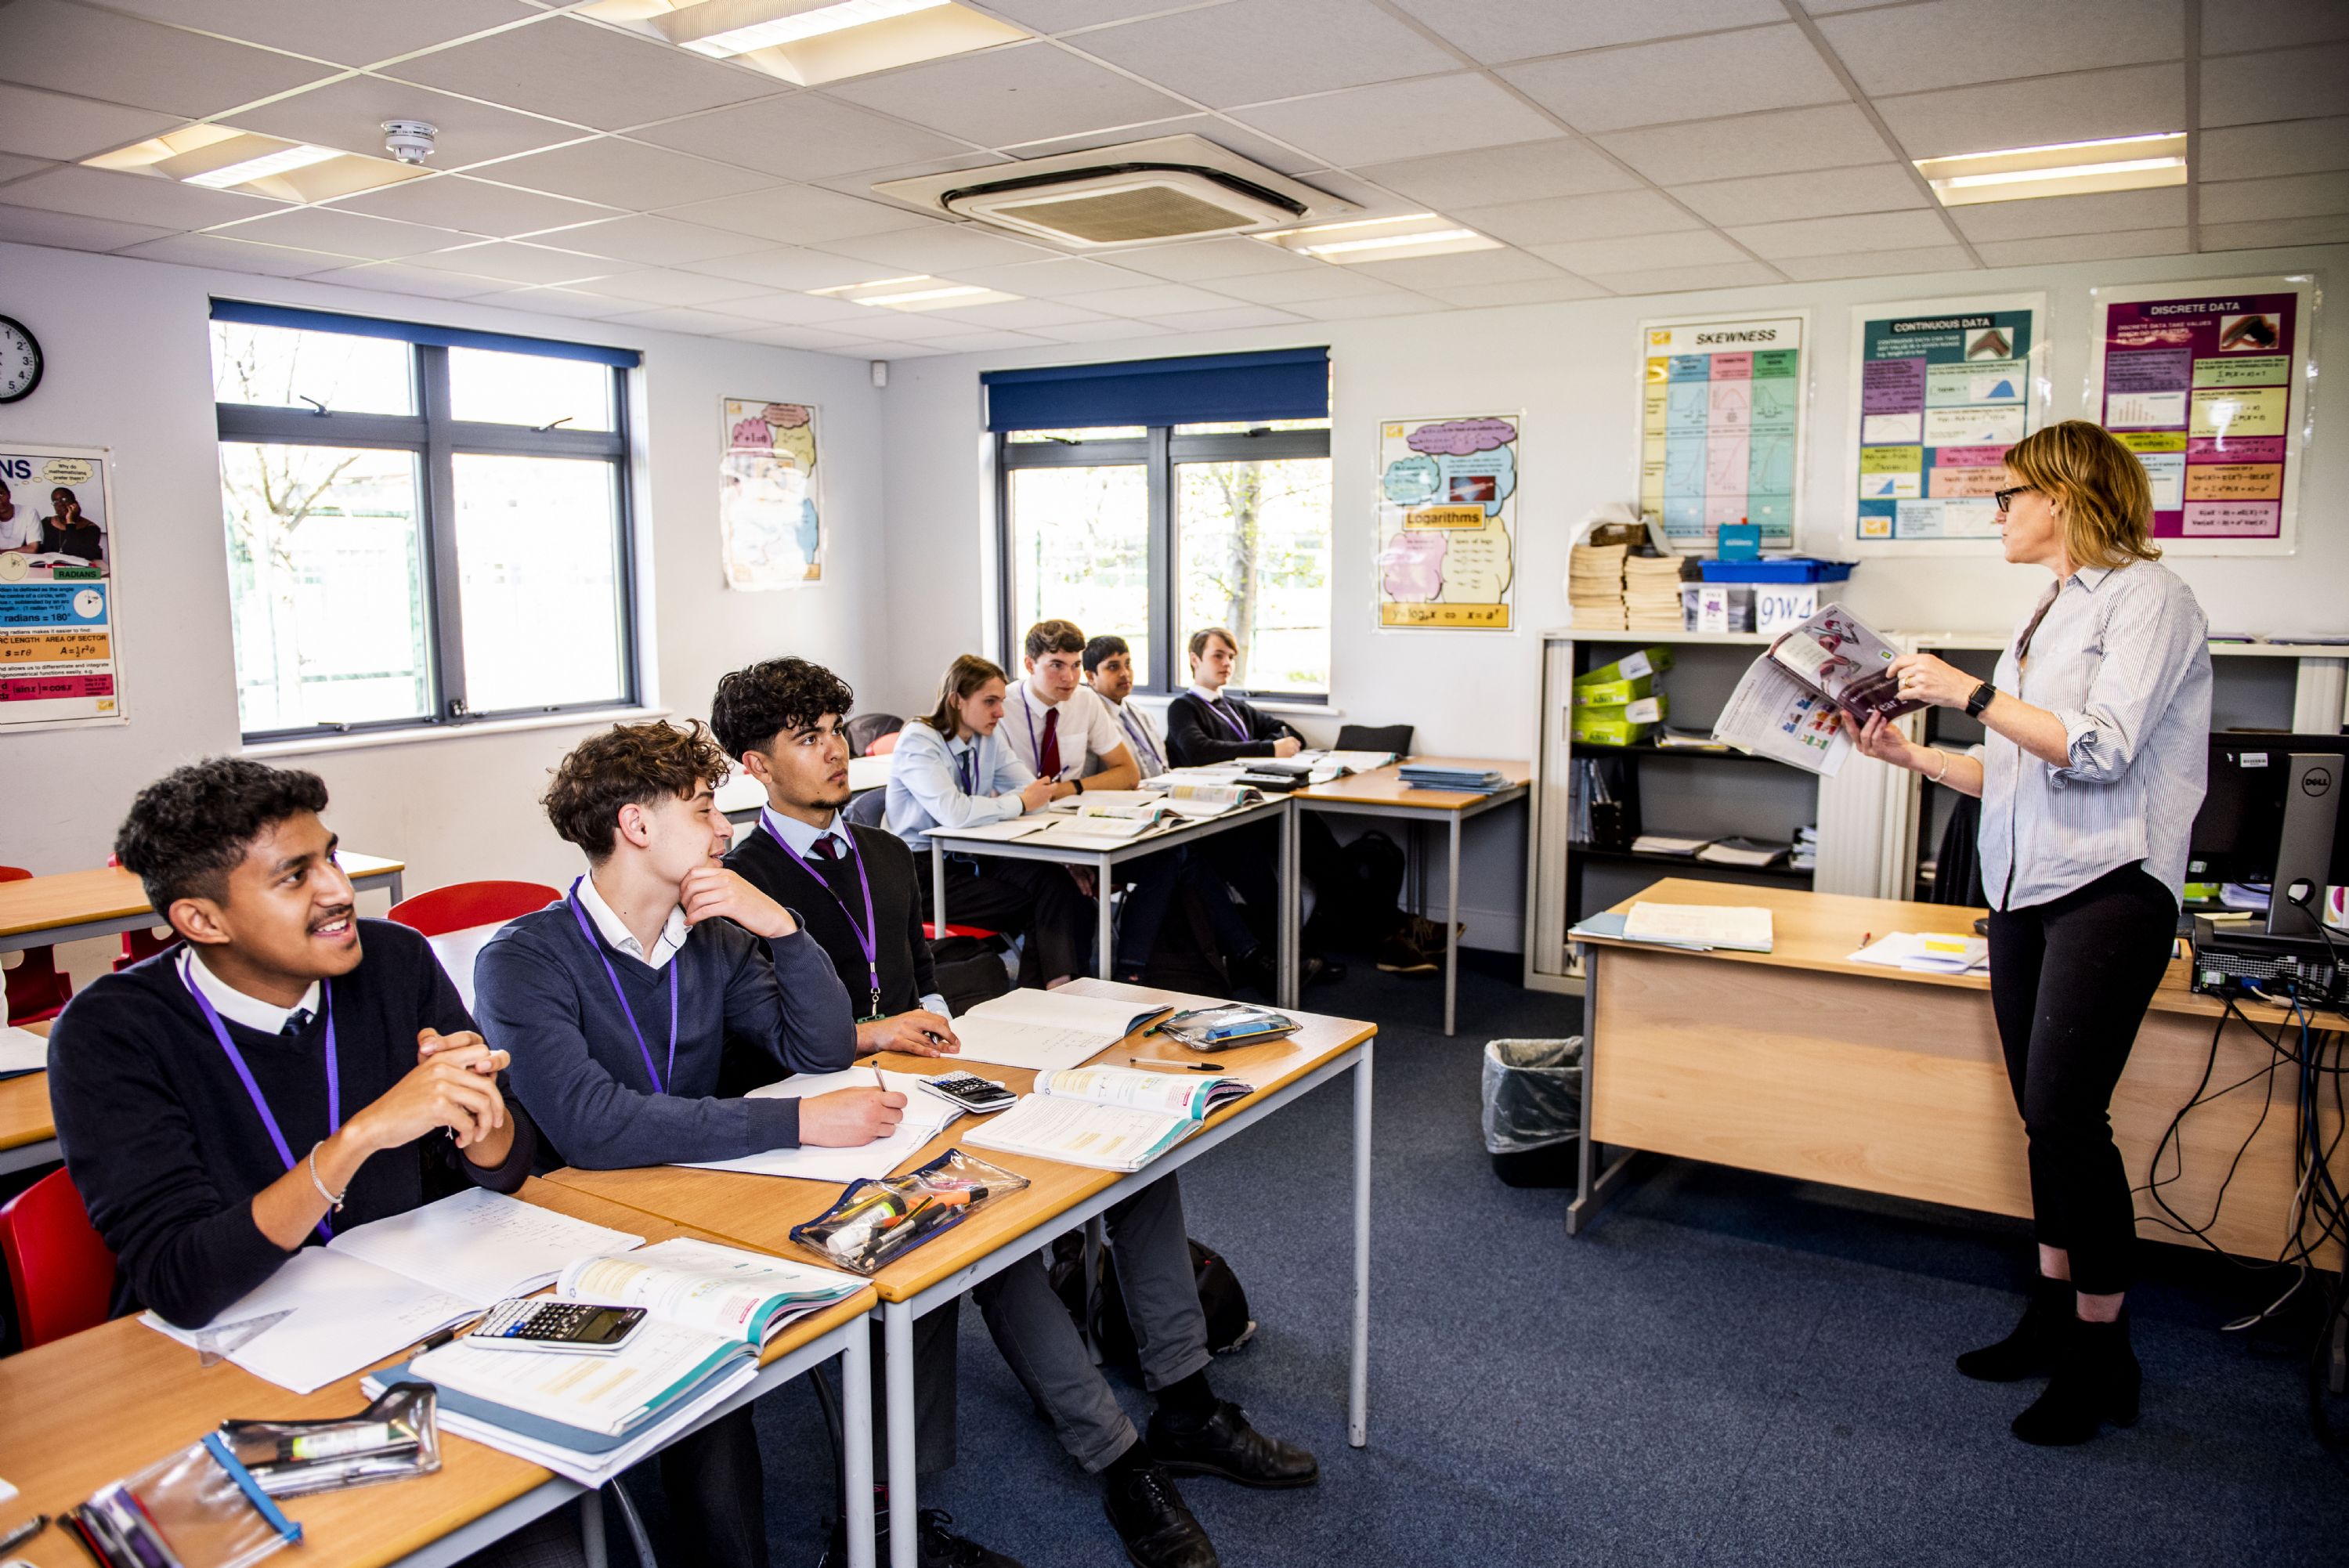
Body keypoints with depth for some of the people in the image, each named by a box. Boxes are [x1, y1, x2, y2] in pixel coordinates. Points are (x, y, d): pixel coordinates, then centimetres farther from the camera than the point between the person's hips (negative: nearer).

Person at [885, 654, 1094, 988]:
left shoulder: (988, 737, 8)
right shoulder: (919, 740, -14)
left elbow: (1034, 793, 8)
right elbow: (953, 812, -29)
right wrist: (1020, 804, -19)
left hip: (970, 858, 6)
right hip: (924, 871, -6)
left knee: (1054, 881, -20)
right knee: (1030, 905, -21)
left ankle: (1054, 986, -19)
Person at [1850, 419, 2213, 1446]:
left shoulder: (2144, 596, -6)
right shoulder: (2048, 617, 20)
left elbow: (2101, 750, -18)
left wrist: (1972, 695, -13)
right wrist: (1915, 757, 12)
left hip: (2110, 889, -8)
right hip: (2025, 892, 8)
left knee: (2064, 1113, -11)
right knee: (2046, 1119, 11)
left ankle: (2103, 1355, 2)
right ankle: (2054, 1316, 22)